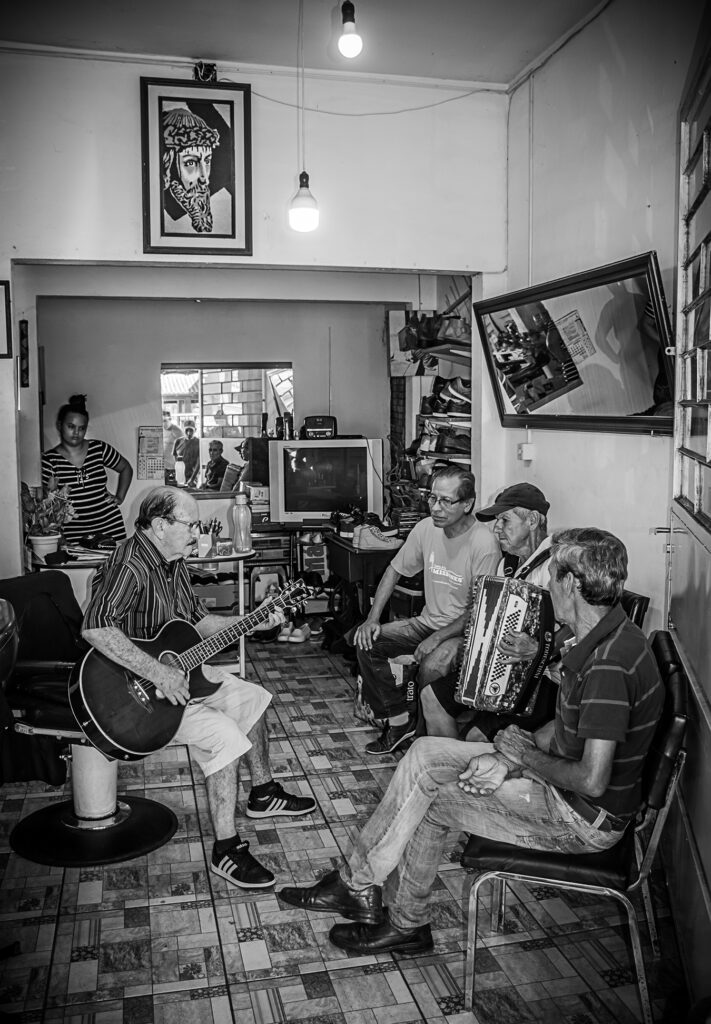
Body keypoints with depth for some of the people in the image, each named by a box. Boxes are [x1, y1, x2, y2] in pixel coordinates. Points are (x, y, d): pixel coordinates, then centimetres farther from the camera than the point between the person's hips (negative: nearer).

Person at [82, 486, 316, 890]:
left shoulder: (174, 563, 7)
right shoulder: (130, 565, -25)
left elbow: (198, 621, 16)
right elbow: (95, 628, -39)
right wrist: (159, 673, -38)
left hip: (178, 668, 11)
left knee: (251, 698, 16)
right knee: (223, 734, -24)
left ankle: (263, 793, 32)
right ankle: (227, 850, -12)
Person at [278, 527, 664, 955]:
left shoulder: (609, 665, -31)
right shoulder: (601, 636, 2)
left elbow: (591, 780, -32)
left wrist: (525, 756, -15)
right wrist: (507, 761, -4)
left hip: (590, 818, -9)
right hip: (561, 779, 9)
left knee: (430, 802, -5)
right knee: (425, 753, 4)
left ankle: (408, 926, 19)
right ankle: (358, 884, 12)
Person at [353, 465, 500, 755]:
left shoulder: (484, 544, -21)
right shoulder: (426, 528, -2)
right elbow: (395, 570, 9)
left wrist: (437, 638, -26)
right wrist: (373, 618, -2)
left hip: (466, 632, -7)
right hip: (428, 621, 7)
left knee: (432, 666, -34)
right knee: (366, 643, -8)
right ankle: (399, 719, 4)